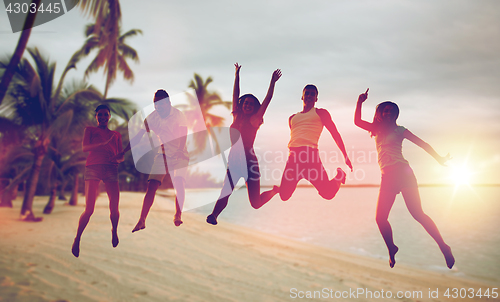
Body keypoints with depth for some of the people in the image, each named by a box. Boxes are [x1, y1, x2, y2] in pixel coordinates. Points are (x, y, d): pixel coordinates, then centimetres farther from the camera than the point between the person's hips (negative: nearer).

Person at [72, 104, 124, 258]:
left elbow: (121, 156, 20)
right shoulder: (90, 129, 17)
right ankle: (77, 239, 7)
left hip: (111, 169, 2)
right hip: (93, 167, -2)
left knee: (114, 208, -9)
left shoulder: (116, 134, 24)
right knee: (89, 209, -11)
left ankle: (114, 231, 20)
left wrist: (118, 158, -6)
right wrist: (103, 143, -18)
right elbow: (84, 147, 0)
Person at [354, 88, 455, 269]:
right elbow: (357, 121, 13)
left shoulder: (399, 130, 8)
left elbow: (422, 143, 7)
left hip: (402, 173, -4)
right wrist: (360, 102, 5)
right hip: (387, 177, 4)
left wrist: (438, 158, 0)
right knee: (380, 218, -5)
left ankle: (444, 247, -3)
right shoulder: (377, 129, 19)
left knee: (417, 214, -12)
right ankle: (391, 249, 16)